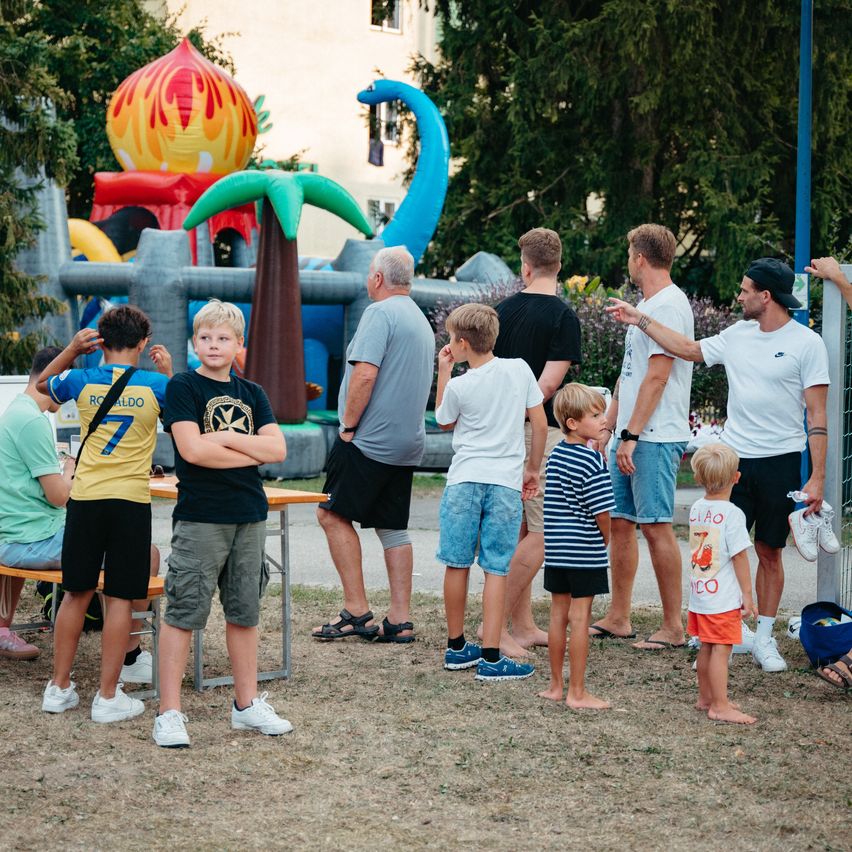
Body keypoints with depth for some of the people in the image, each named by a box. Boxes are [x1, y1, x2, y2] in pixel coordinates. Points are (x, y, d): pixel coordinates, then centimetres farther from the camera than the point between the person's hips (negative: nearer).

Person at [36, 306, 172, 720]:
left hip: (84, 499, 3)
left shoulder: (83, 382, 1)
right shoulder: (155, 385, -4)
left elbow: (42, 384, 24)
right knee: (120, 599, 1)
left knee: (76, 594, 13)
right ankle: (107, 696, 3)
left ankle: (59, 687, 19)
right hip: (131, 501, -2)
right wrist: (168, 375, 14)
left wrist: (71, 349, 12)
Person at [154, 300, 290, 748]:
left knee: (244, 612, 11)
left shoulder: (251, 393, 13)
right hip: (199, 517, -5)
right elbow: (193, 449, -15)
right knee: (184, 612, -5)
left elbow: (277, 448, 2)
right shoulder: (183, 387, -3)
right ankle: (169, 712, -1)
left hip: (249, 516, 5)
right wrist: (251, 453, -6)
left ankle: (247, 703, 21)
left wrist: (228, 437, -10)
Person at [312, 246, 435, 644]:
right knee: (393, 527, 10)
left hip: (371, 440, -9)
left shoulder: (380, 313, -12)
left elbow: (365, 374, -22)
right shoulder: (421, 321, 18)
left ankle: (357, 611, -5)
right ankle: (400, 620, 8)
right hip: (407, 443, 9)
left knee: (333, 514, -2)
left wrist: (348, 426, -12)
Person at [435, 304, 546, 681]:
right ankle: (490, 657, -4)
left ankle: (456, 646, 21)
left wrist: (443, 373, 17)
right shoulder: (519, 370, 1)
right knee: (496, 570, -1)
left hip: (464, 479, -1)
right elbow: (540, 424, 4)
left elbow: (443, 422, 17)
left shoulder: (458, 386, -4)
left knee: (457, 565, 10)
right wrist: (532, 469, 16)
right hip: (506, 481, 1)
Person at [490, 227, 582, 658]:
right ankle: (496, 622, -8)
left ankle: (523, 625, 16)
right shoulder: (564, 318, -10)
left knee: (519, 529, 13)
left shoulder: (504, 310, 7)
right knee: (543, 533, -4)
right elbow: (547, 384, -17)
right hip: (539, 430, -7)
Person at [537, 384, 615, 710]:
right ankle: (577, 693, 3)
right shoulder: (592, 460, -16)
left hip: (556, 549, 8)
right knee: (580, 618, -2)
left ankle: (556, 685, 21)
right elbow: (602, 511, -16)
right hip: (585, 551, -7)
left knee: (558, 615, 13)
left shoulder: (556, 453, 9)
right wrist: (606, 539, 4)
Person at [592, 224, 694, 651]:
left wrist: (631, 435, -21)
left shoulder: (668, 305, -13)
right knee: (620, 522, 11)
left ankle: (673, 626, -1)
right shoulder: (646, 305, 18)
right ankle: (618, 618, 18)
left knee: (656, 526, -7)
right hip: (631, 435, 10)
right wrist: (608, 424, 20)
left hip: (655, 438, -10)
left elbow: (657, 378, -19)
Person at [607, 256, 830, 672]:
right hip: (734, 457, 4)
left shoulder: (806, 344, -8)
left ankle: (764, 639, 16)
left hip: (780, 461, -4)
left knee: (769, 551, 6)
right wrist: (640, 320, 20)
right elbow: (689, 349, 22)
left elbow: (817, 415, -9)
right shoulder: (738, 335, 7)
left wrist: (817, 477, -13)